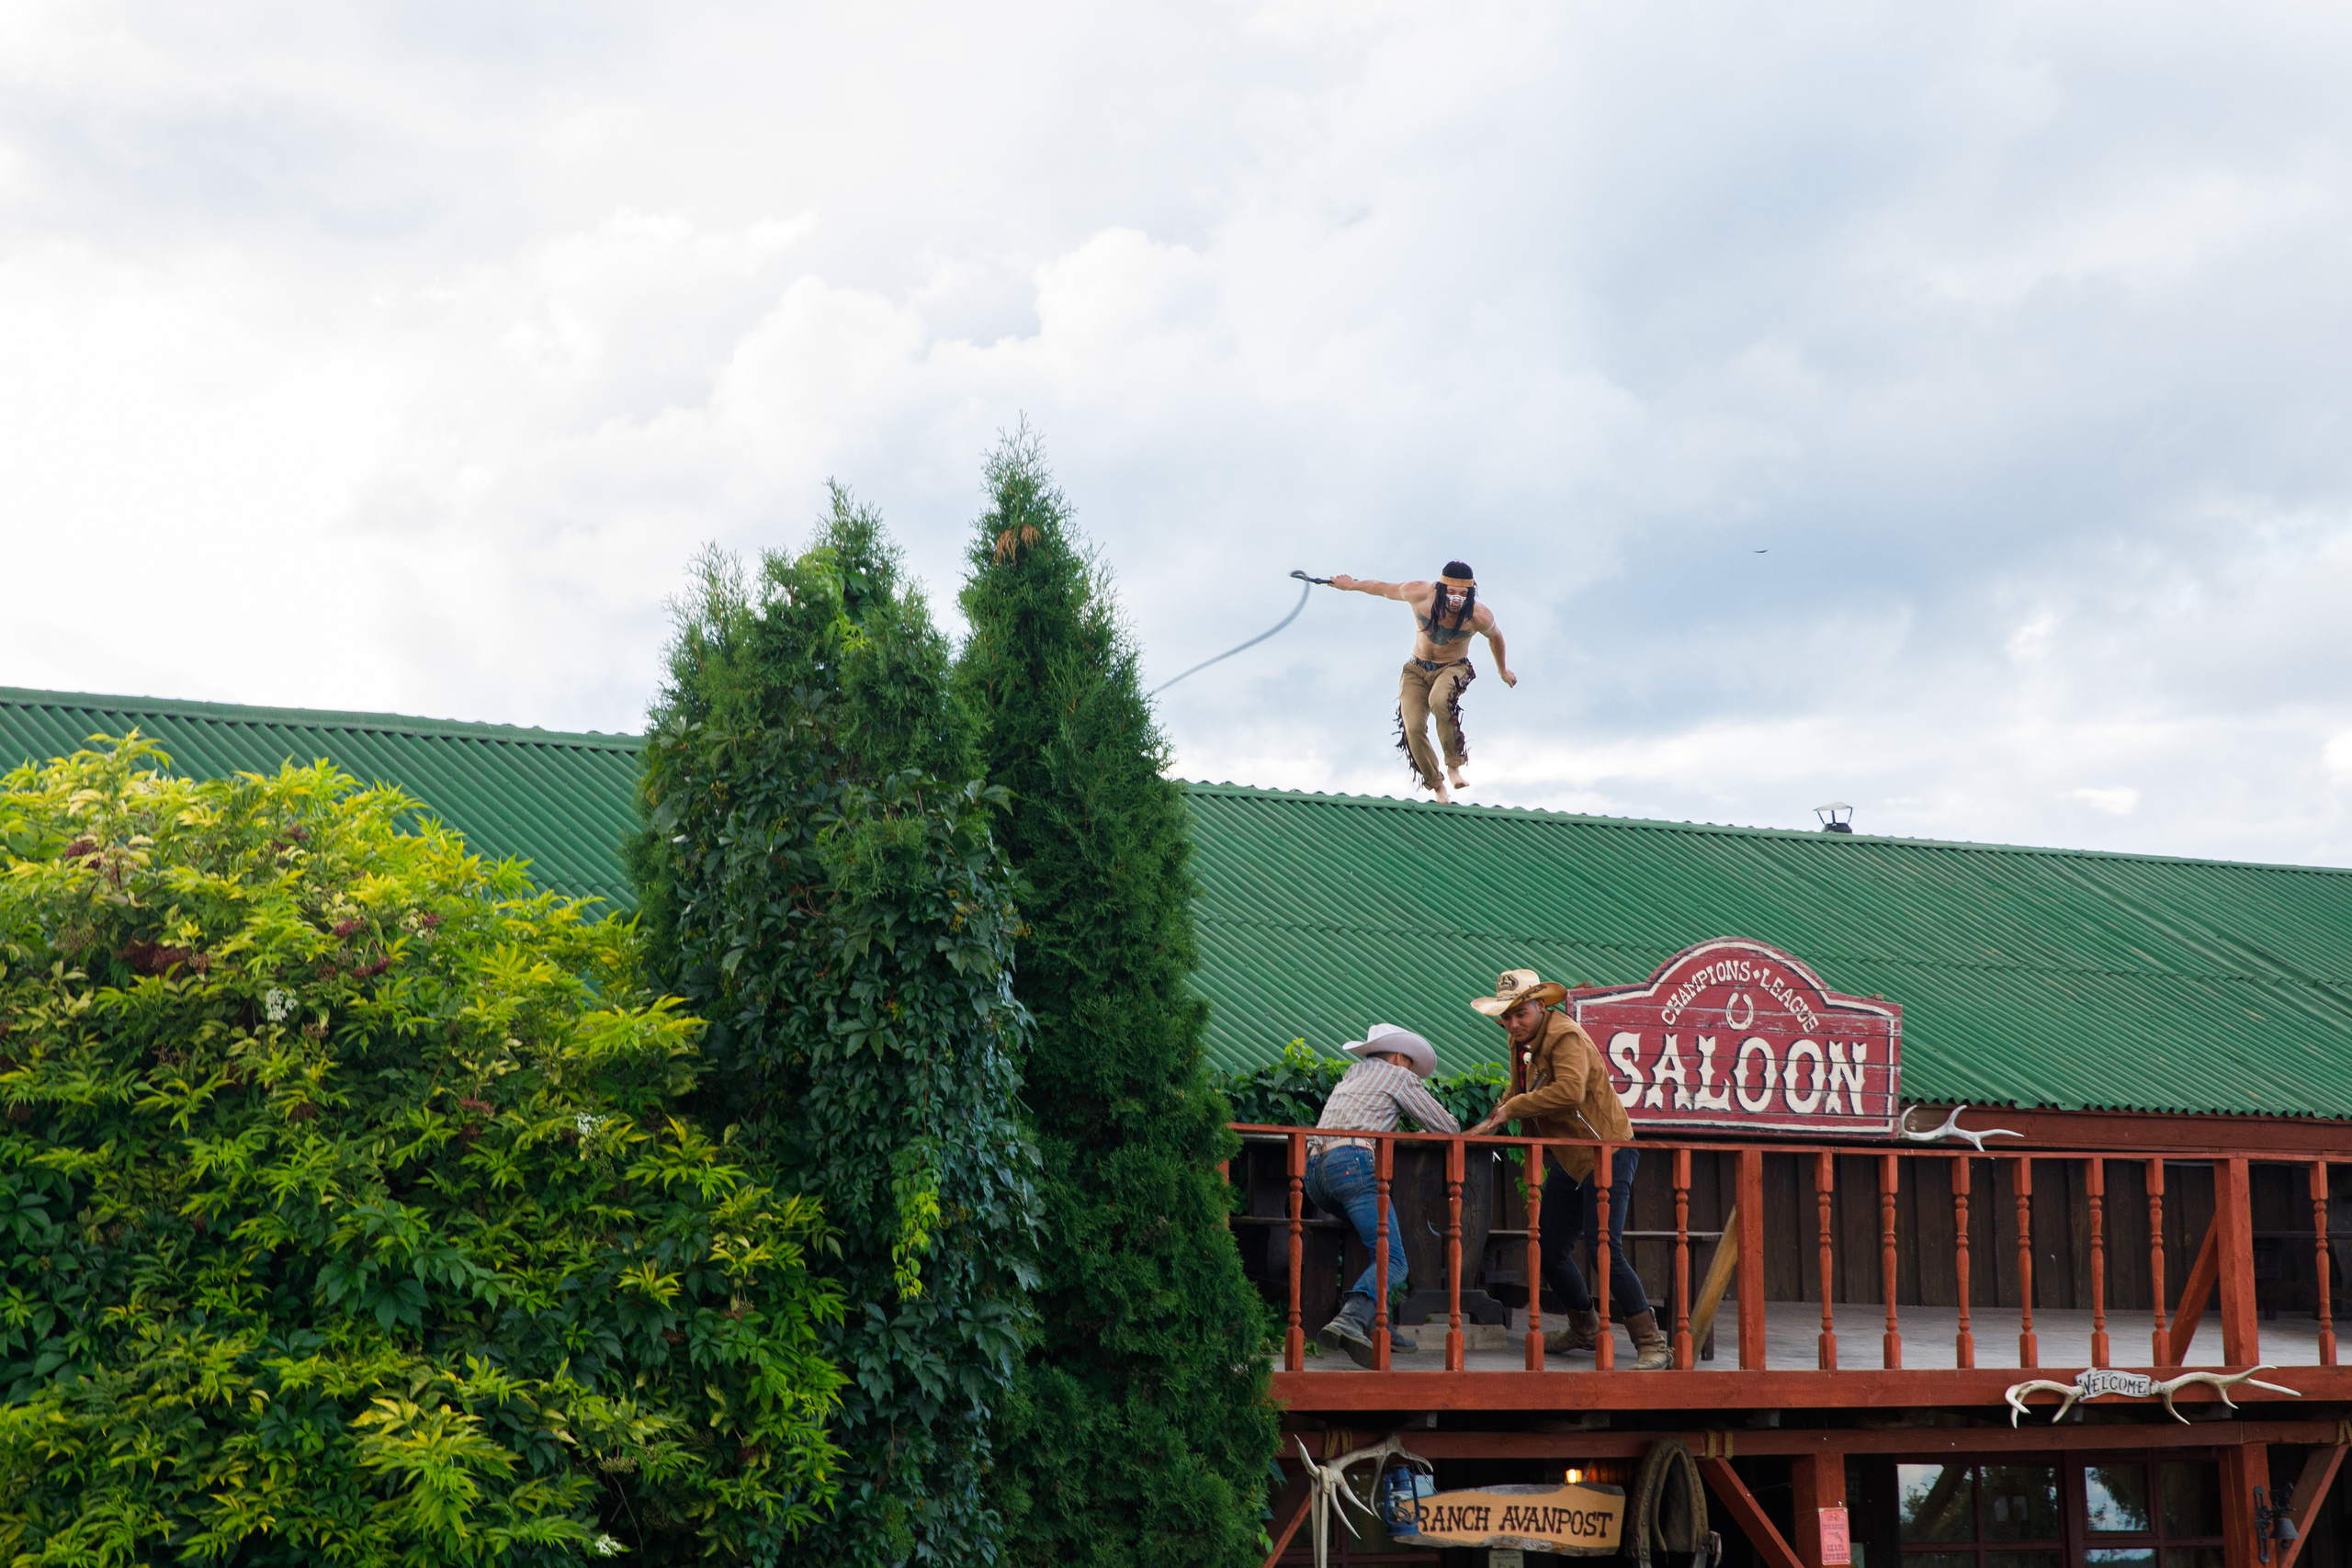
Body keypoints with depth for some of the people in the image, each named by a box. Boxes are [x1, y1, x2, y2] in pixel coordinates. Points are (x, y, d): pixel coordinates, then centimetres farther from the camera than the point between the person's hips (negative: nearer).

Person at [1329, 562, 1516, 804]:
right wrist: (1351, 585, 14)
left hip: (1453, 668, -2)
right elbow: (1384, 589, -1)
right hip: (1417, 670, 2)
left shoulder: (1480, 617, -21)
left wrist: (1502, 669, 21)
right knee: (1413, 729, -17)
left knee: (1439, 700, -37)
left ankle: (1455, 764, -24)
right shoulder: (1420, 594, -21)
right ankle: (1437, 784, 5)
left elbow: (1494, 636, 4)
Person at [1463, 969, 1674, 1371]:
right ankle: (1585, 1330, 33)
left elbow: (1569, 1090, -35)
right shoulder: (1523, 1041, 9)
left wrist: (1511, 1108, -27)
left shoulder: (1565, 1036, -19)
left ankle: (1652, 1346, -10)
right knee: (1551, 1251, 10)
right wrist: (1491, 1122, 7)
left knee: (1606, 1250, -17)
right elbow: (1520, 1090, 24)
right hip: (1569, 1158, 9)